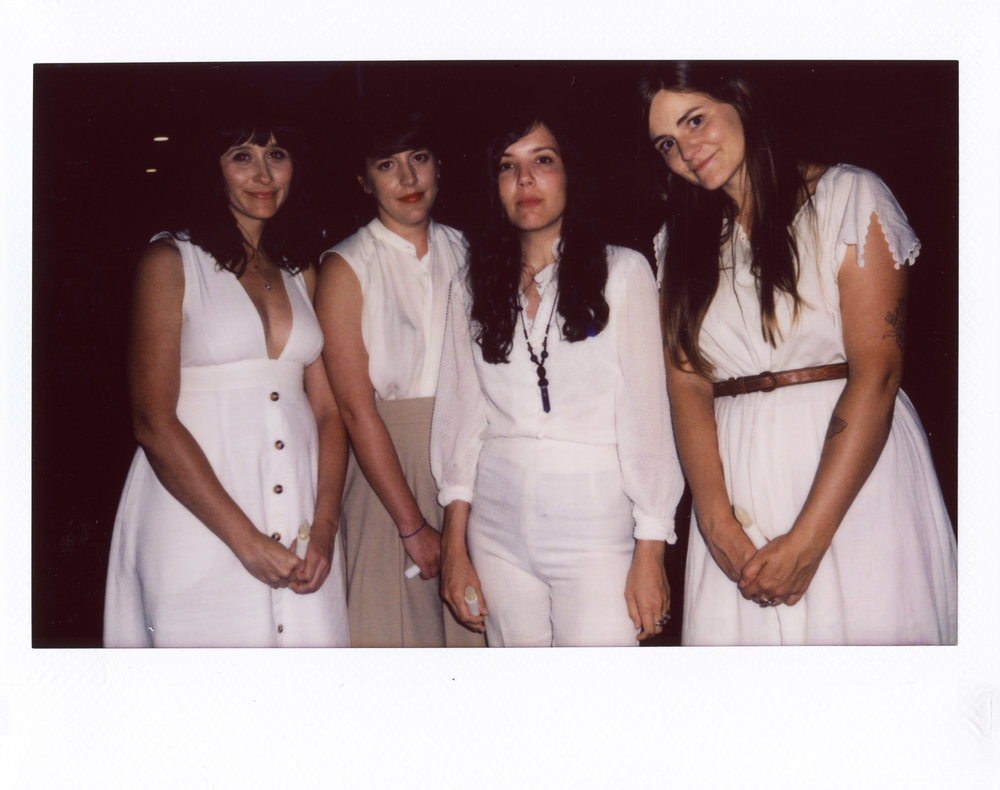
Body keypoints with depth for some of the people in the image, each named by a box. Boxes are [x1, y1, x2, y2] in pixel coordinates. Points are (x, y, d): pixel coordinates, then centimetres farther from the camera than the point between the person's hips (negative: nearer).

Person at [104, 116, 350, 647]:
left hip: (299, 527, 4)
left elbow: (327, 410, 8)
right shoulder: (170, 260, -2)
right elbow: (153, 423, -10)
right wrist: (247, 540, -14)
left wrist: (324, 527, -6)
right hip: (199, 520, -4)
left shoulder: (301, 275, 13)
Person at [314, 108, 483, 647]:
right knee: (394, 626, 4)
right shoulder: (345, 268, -5)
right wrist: (412, 524, -13)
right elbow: (356, 409, -11)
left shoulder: (463, 251, 8)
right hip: (387, 465, -3)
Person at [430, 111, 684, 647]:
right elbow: (462, 413, 9)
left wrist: (649, 555, -8)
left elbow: (646, 414, -3)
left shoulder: (622, 272, 0)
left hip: (595, 520, -3)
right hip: (499, 518, 3)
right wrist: (454, 547, 5)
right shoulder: (473, 285, 10)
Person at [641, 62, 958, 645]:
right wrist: (717, 522, -14)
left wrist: (807, 540, -17)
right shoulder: (680, 243, 12)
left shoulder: (849, 197, -2)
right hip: (737, 480, 3)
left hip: (853, 478, -3)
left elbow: (876, 373, -11)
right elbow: (687, 384, 1)